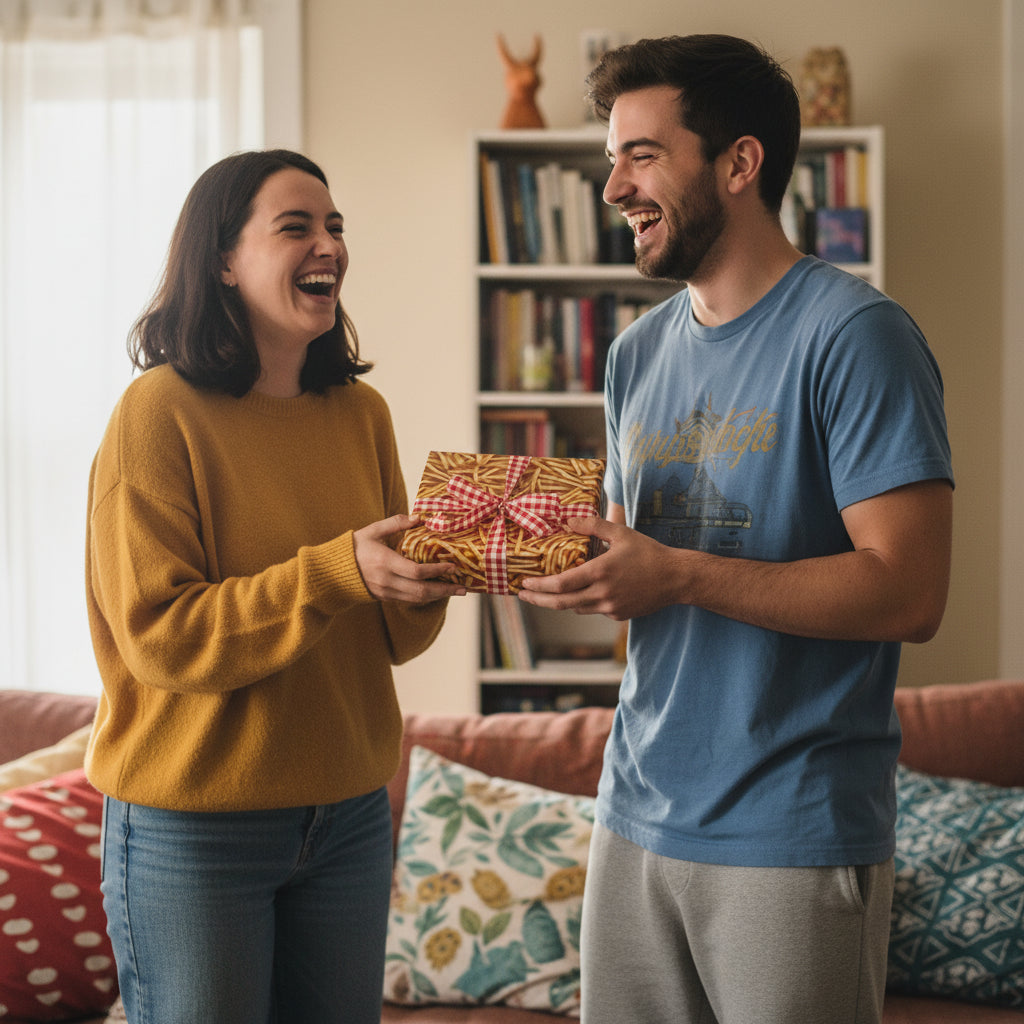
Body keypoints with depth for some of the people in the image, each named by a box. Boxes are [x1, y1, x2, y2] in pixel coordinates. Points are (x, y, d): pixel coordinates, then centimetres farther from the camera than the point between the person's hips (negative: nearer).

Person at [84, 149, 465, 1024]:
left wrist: (428, 584, -14)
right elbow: (158, 637, -18)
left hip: (349, 813, 6)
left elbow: (390, 637, 9)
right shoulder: (160, 413, -12)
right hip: (193, 830, -5)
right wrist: (334, 573, -26)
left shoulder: (360, 412, 5)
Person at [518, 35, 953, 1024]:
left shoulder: (853, 335, -12)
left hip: (795, 837, -6)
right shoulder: (638, 354, 12)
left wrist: (677, 575, -24)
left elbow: (907, 593, -19)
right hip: (638, 817, 7)